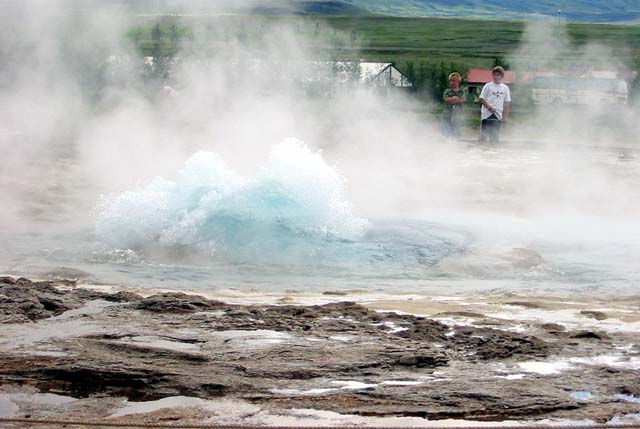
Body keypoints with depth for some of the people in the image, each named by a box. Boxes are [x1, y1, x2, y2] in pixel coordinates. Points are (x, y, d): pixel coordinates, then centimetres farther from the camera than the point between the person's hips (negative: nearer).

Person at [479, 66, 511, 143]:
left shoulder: (505, 88, 9)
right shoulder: (488, 86, 1)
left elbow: (507, 103, 9)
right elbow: (482, 99, 0)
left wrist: (505, 116, 3)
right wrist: (490, 107, -13)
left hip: (498, 115, 2)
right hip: (487, 114, -2)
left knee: (495, 136, 5)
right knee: (484, 134, -4)